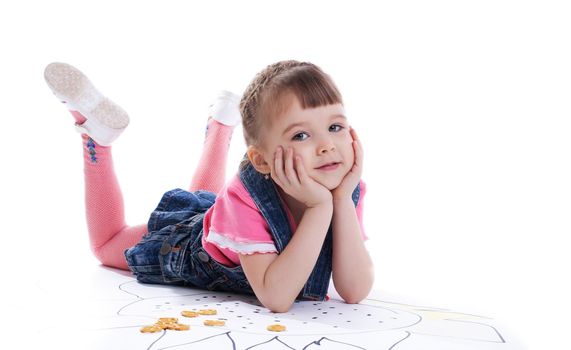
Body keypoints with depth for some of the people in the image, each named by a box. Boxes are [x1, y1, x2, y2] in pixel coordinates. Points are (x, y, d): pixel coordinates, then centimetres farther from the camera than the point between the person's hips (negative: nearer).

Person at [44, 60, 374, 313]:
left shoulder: (346, 189, -32)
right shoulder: (247, 197, -44)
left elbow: (354, 292, -36)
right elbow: (275, 298, -50)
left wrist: (342, 200, -46)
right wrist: (321, 206, -54)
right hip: (182, 238, -4)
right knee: (106, 243, 23)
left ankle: (223, 120, 50)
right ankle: (96, 130, 21)